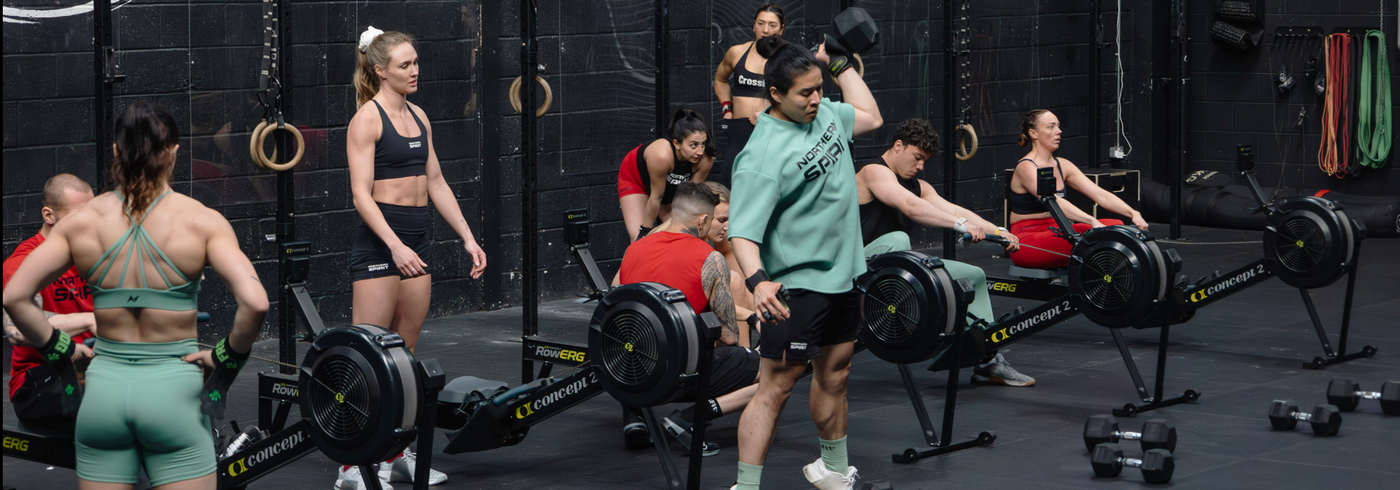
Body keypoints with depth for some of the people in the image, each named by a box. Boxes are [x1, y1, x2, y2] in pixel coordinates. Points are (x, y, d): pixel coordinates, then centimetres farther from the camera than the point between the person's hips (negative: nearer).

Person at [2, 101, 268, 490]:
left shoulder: (81, 222, 1)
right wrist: (227, 360, -3)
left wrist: (59, 352, 6)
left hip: (104, 388, 3)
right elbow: (254, 303, -18)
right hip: (173, 386, -3)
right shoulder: (201, 221, -7)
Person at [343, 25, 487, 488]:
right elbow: (361, 193, -16)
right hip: (379, 241, -7)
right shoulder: (367, 119, -9)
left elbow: (436, 183, 18)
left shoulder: (417, 116, 14)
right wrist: (395, 246, -26)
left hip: (417, 237, 7)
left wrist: (468, 238, 12)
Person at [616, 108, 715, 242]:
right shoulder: (662, 155, -44)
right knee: (638, 238, -18)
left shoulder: (705, 160, -32)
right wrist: (645, 231, -18)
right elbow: (656, 198, -31)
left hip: (671, 185, 4)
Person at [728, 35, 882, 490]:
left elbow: (870, 117, 24)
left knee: (835, 374, 20)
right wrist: (757, 280, -46)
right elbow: (743, 231, -29)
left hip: (842, 272, 8)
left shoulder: (823, 113, 3)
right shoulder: (763, 154, -23)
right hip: (797, 283, -8)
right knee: (776, 386, -8)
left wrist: (840, 63, 18)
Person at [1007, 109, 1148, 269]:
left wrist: (1132, 213, -14)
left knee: (1115, 226, -9)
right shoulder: (1026, 167, -13)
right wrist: (1092, 222, -40)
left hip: (1054, 234, 9)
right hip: (1026, 243, -9)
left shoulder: (1062, 166, 11)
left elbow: (1100, 194, 2)